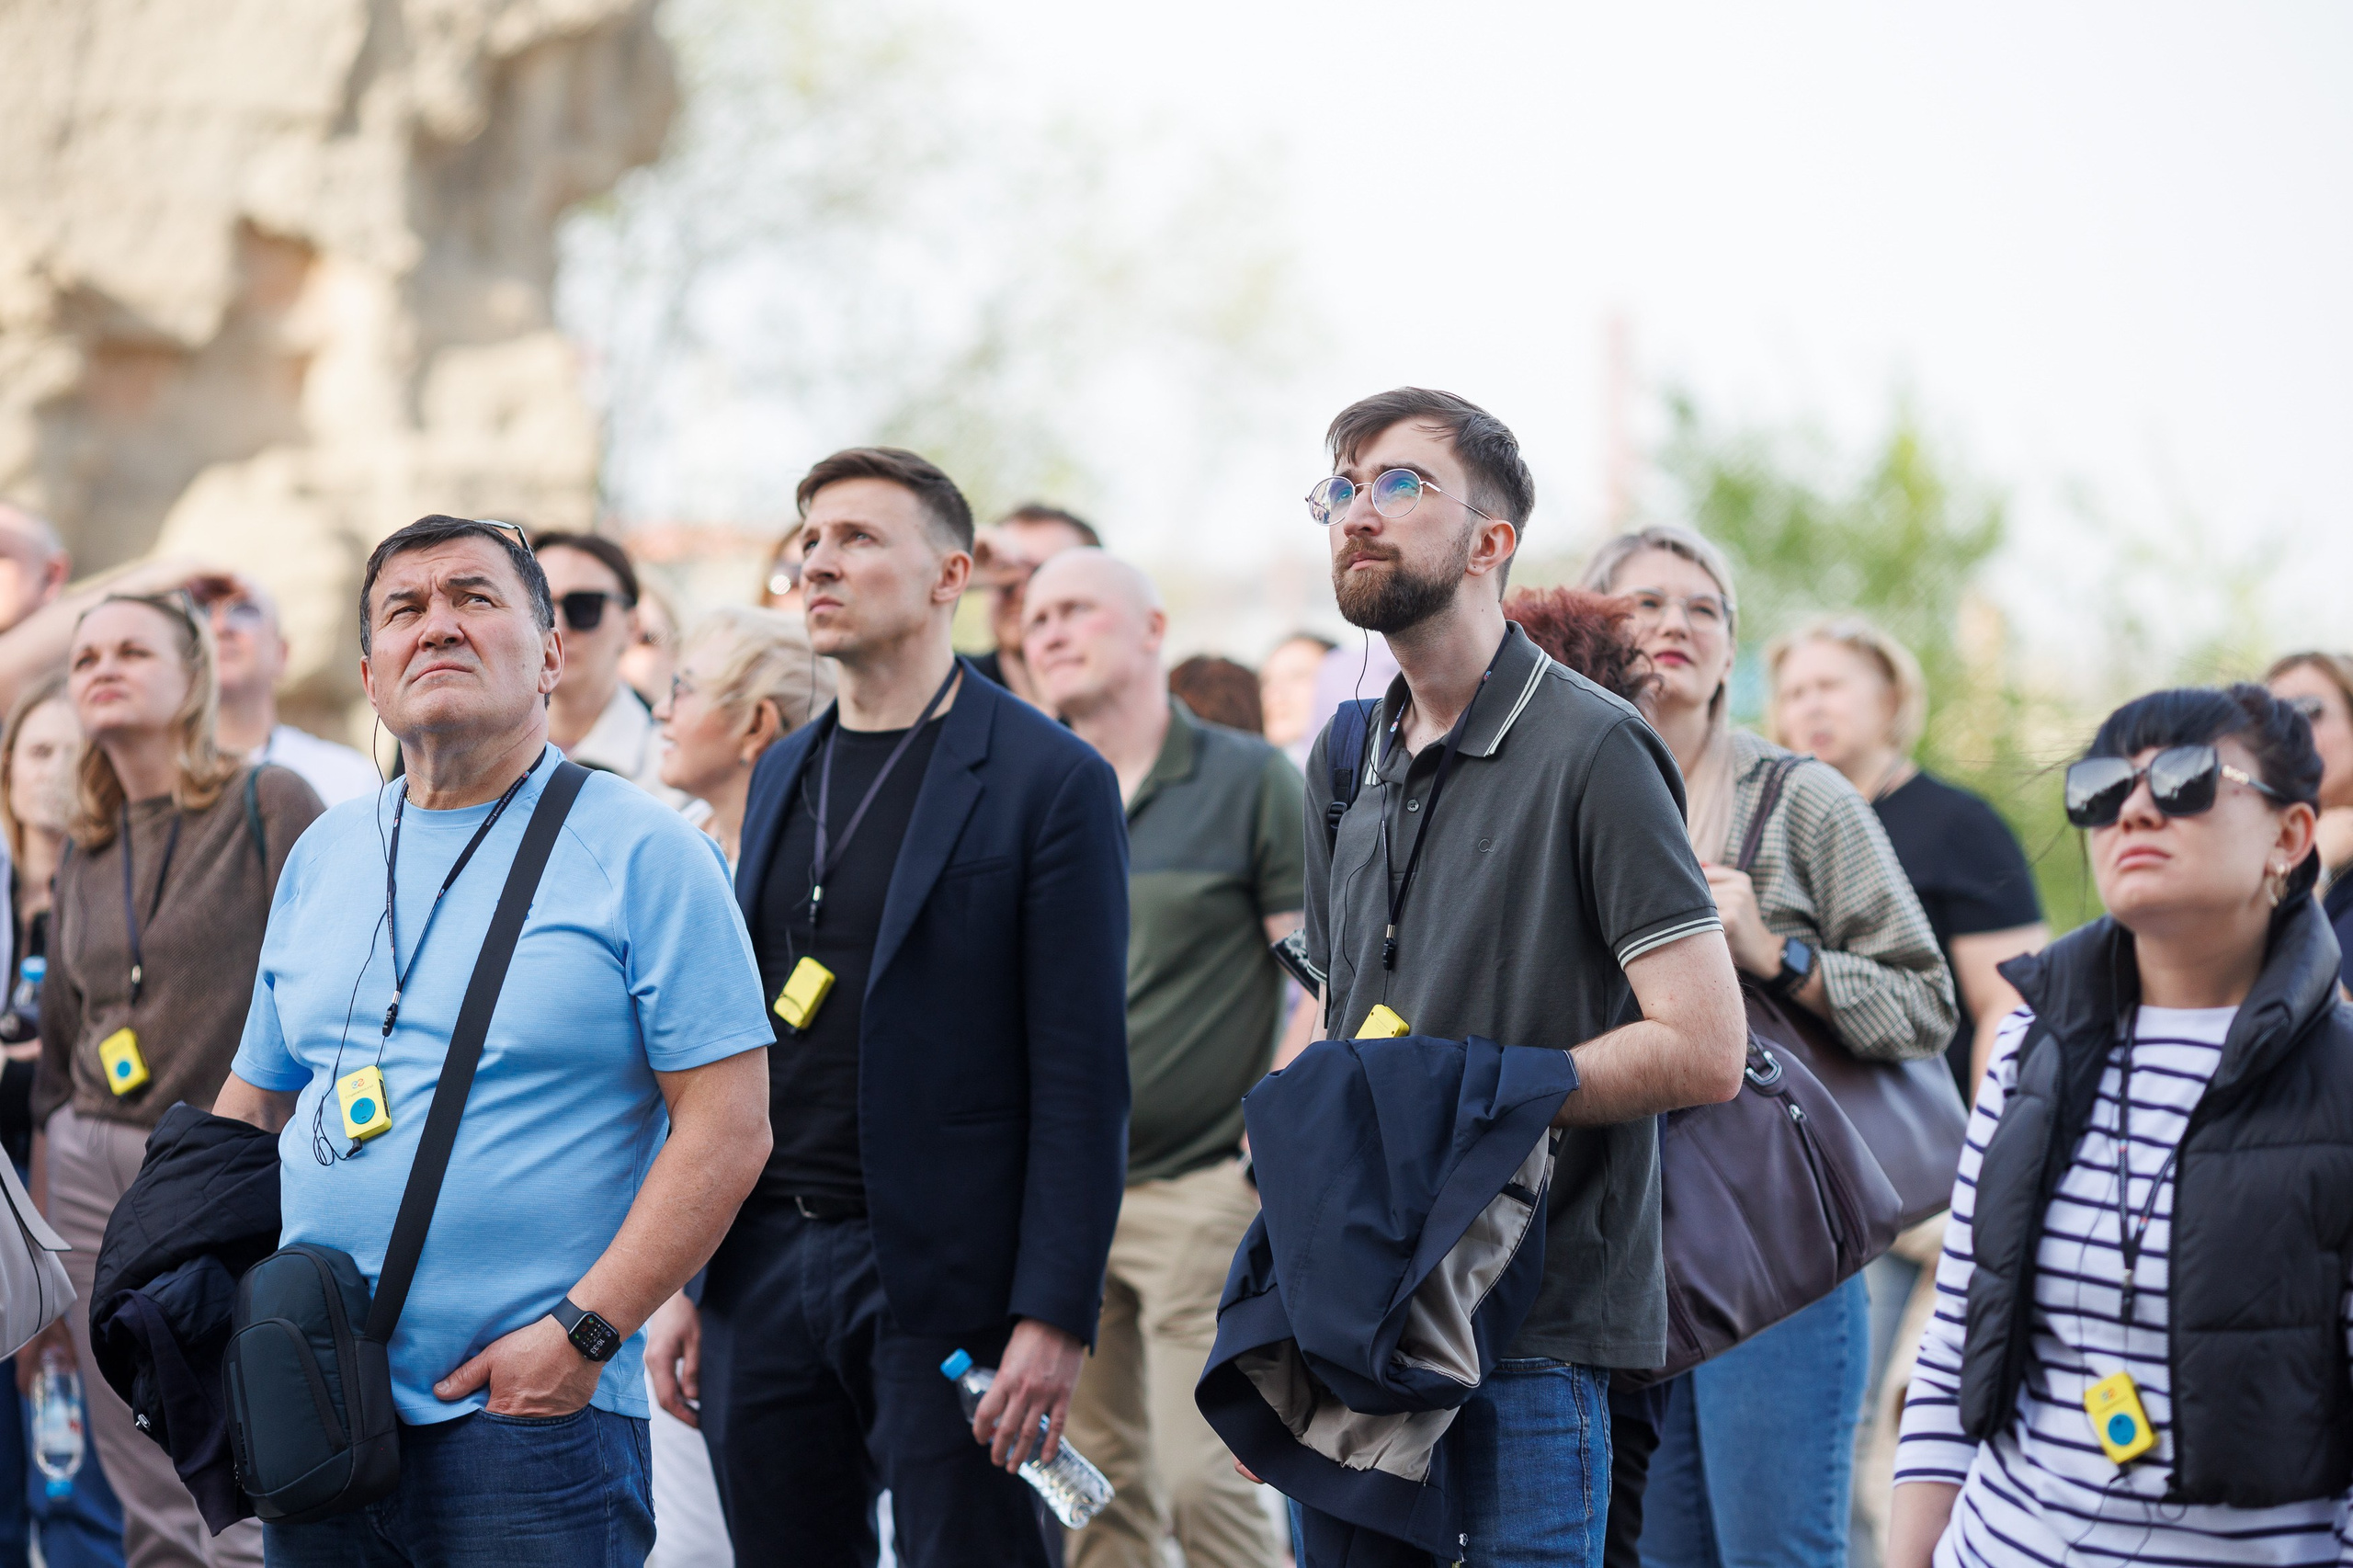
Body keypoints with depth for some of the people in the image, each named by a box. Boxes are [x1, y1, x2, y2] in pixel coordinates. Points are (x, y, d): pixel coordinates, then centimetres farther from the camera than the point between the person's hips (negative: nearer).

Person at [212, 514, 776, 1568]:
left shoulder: (640, 852, -4)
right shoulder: (323, 855, 13)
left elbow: (728, 1128, -10)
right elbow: (253, 1105, 20)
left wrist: (584, 1332, -16)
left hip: (531, 1414, -5)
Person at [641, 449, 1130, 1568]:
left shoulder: (1048, 780, -5)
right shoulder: (784, 773, 15)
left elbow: (1081, 1072, -10)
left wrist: (1054, 1316, -16)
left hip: (942, 1282, -6)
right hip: (767, 1268, 6)